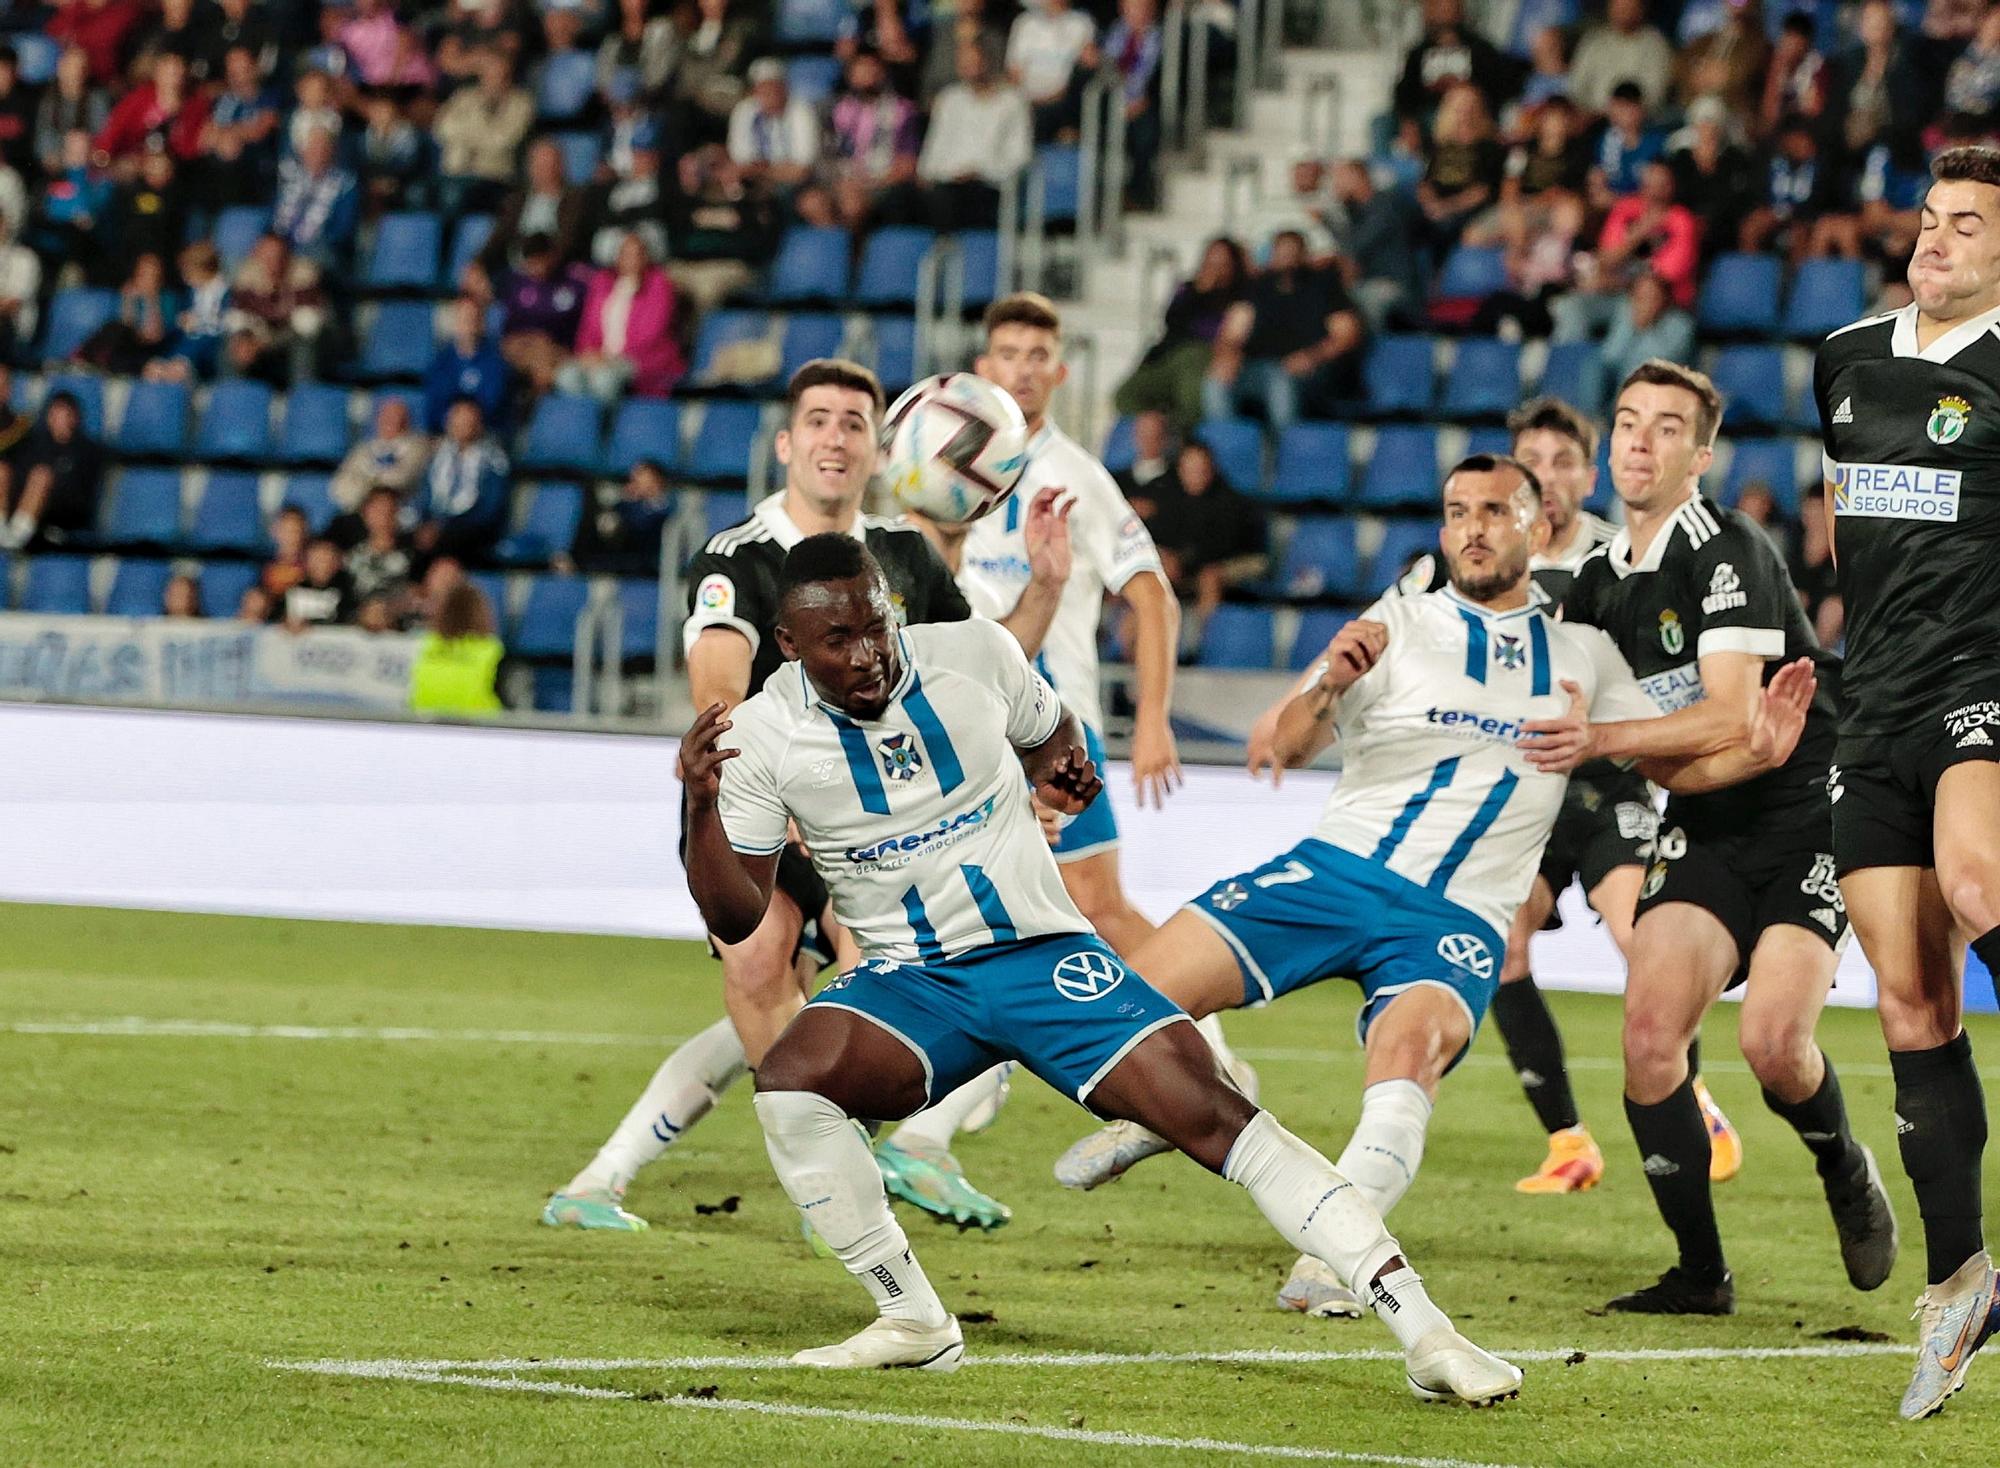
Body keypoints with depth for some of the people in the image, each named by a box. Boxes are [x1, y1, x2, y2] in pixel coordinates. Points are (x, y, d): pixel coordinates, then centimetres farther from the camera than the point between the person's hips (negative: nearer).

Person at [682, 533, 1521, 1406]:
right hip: (907, 981, 0)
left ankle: (1423, 1332, -17)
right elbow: (737, 917, -6)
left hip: (1042, 955, 0)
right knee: (789, 1081, -29)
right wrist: (702, 807, -22)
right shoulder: (764, 737, -8)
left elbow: (1049, 735, 18)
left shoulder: (974, 655, -5)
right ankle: (914, 1324, -12)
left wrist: (1064, 769, -6)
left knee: (1210, 1112, -17)